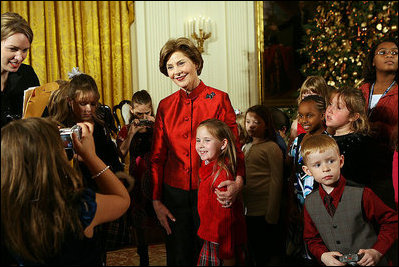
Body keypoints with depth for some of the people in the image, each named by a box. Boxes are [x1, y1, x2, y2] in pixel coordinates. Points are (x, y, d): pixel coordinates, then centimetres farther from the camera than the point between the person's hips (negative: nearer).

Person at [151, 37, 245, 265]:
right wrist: (156, 201, 3)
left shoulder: (218, 99, -4)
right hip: (174, 194, 3)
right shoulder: (165, 106, 5)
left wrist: (239, 181, -24)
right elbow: (157, 157, 9)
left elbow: (234, 145, -5)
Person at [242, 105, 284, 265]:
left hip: (264, 213, -6)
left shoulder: (271, 148, -6)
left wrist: (272, 216, -15)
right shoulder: (246, 147, 14)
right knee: (253, 254, 15)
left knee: (268, 255, 3)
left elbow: (276, 182, -11)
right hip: (247, 211, 6)